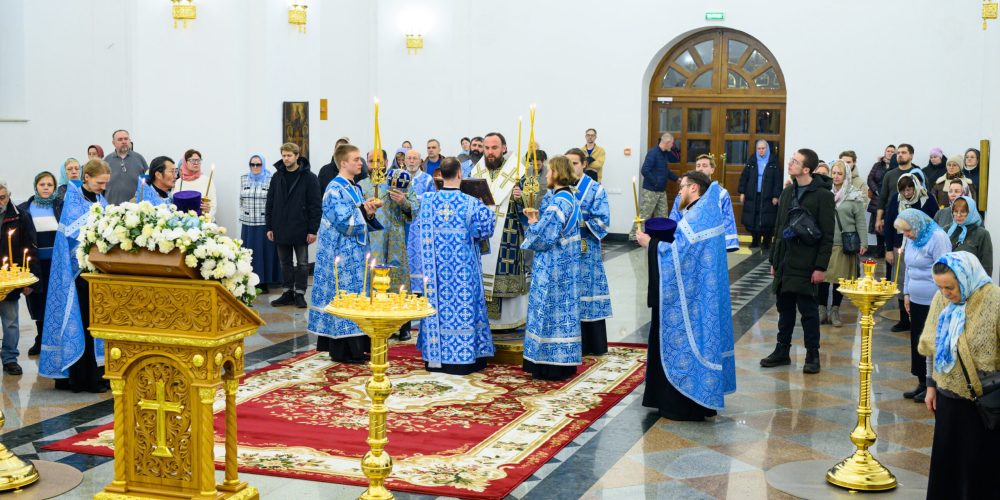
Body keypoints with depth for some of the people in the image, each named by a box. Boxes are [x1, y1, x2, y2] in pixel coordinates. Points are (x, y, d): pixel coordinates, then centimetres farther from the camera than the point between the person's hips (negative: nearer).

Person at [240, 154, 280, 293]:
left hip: (265, 223, -3)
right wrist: (244, 214, 15)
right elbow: (241, 199, 17)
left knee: (265, 252, 0)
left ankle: (265, 282, 8)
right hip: (248, 224, 3)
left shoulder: (270, 180, -4)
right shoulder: (244, 179, 9)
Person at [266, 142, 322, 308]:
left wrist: (313, 230, -11)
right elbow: (270, 203, 10)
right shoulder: (277, 177, 6)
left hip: (300, 230, -4)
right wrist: (269, 227, 4)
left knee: (302, 263, 4)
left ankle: (300, 294, 12)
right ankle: (287, 293, 19)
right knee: (285, 263, 11)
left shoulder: (309, 177, -6)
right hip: (281, 230, 4)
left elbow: (316, 205, -7)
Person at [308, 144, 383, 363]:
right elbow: (343, 222, -19)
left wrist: (369, 211, -3)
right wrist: (364, 210, -16)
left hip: (355, 253, 9)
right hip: (341, 253, -9)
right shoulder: (334, 189, -12)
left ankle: (354, 347, 16)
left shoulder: (355, 188, 14)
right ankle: (341, 350, -1)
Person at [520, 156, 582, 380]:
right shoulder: (570, 198, 11)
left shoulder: (558, 202, -19)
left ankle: (552, 364, 4)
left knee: (551, 311, -2)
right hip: (565, 266, 10)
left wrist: (532, 224, -5)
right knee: (562, 311, 14)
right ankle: (565, 362, 20)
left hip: (553, 267, -10)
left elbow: (544, 237, -22)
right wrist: (538, 219, 5)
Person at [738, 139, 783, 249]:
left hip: (767, 197, -2)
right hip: (752, 196, 2)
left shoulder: (774, 162, -1)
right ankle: (755, 240, 17)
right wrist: (742, 192, 3)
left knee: (767, 220, -3)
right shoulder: (752, 162, 7)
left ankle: (766, 242, 11)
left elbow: (778, 180, -3)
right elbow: (744, 177, 9)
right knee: (751, 220, 2)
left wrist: (776, 195, -9)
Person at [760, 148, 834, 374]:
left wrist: (821, 266, -14)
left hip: (806, 263, -6)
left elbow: (827, 235, -10)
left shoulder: (822, 195, -9)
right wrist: (774, 260, 14)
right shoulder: (787, 193, 11)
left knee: (808, 309, 0)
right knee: (784, 307, 12)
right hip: (785, 261, 6)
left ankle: (812, 355, 10)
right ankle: (782, 351, 22)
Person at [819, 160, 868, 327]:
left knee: (840, 278, 6)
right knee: (823, 277, 2)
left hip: (844, 244, -1)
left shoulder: (855, 196, -2)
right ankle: (822, 310, 14)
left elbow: (860, 221, -1)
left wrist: (863, 243, -6)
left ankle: (835, 311, 19)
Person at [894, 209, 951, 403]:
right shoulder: (912, 239, 10)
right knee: (916, 341, 11)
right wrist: (907, 293, 16)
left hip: (933, 303, -8)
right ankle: (922, 383, 22)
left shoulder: (937, 238, -15)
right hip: (916, 300, 8)